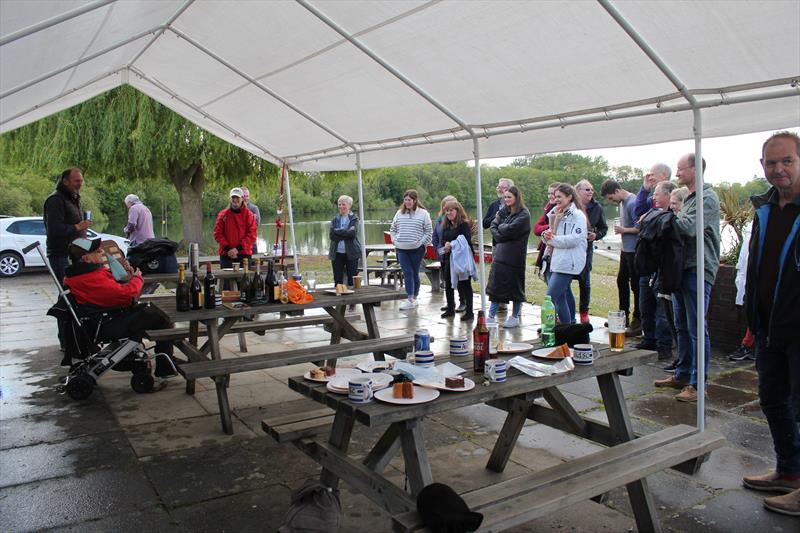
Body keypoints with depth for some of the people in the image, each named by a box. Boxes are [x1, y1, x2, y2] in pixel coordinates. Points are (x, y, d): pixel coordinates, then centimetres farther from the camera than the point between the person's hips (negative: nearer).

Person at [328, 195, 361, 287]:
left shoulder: (354, 218, 2)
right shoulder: (335, 219, 9)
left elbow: (353, 233, -15)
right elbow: (332, 235, -6)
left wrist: (338, 231, -12)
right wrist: (346, 233, -13)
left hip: (351, 253, -3)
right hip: (337, 253, 3)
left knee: (352, 280, 2)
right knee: (338, 281, 7)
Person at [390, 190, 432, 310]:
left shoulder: (423, 213, -1)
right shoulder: (399, 213, 9)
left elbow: (429, 232, 0)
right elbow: (392, 229, 19)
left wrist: (422, 243, -7)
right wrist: (395, 241, 7)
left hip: (417, 249, -3)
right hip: (401, 250, 3)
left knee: (415, 273, 5)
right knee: (407, 273, -3)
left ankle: (414, 298, 16)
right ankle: (410, 300, -6)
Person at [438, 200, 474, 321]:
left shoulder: (464, 224, -11)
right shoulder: (446, 225, 12)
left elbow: (466, 241, -21)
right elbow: (443, 240, 13)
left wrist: (452, 245, -23)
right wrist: (446, 244, -9)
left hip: (461, 259, -8)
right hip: (448, 258, 8)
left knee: (465, 285, 0)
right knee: (448, 284, 13)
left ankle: (469, 312, 7)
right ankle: (450, 309, 26)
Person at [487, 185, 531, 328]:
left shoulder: (523, 214, -9)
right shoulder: (503, 211, 12)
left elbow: (511, 229, -18)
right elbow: (493, 226, 7)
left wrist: (500, 227, -1)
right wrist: (500, 236, -10)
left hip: (514, 256, -6)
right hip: (500, 254, 7)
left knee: (515, 286, 5)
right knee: (495, 285, 8)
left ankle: (515, 317, 17)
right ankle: (491, 316, 15)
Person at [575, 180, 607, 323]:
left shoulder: (596, 208, 5)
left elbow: (604, 228, 14)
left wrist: (596, 235, -6)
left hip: (586, 248, 3)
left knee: (585, 282, 9)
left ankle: (584, 312, 21)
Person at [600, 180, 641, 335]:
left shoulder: (632, 203, -18)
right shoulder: (622, 202, 11)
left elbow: (640, 227, -22)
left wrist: (624, 230, -13)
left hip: (634, 250, -10)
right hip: (626, 250, 10)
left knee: (636, 285, -4)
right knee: (621, 281, 16)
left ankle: (637, 321, 3)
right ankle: (623, 316, 29)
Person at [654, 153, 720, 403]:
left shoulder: (707, 198, -10)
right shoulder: (689, 199, 19)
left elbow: (690, 227, -23)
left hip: (698, 271, -9)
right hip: (682, 269, 9)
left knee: (697, 330, -5)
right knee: (682, 327, 15)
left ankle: (697, 384, 1)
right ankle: (682, 375, 26)